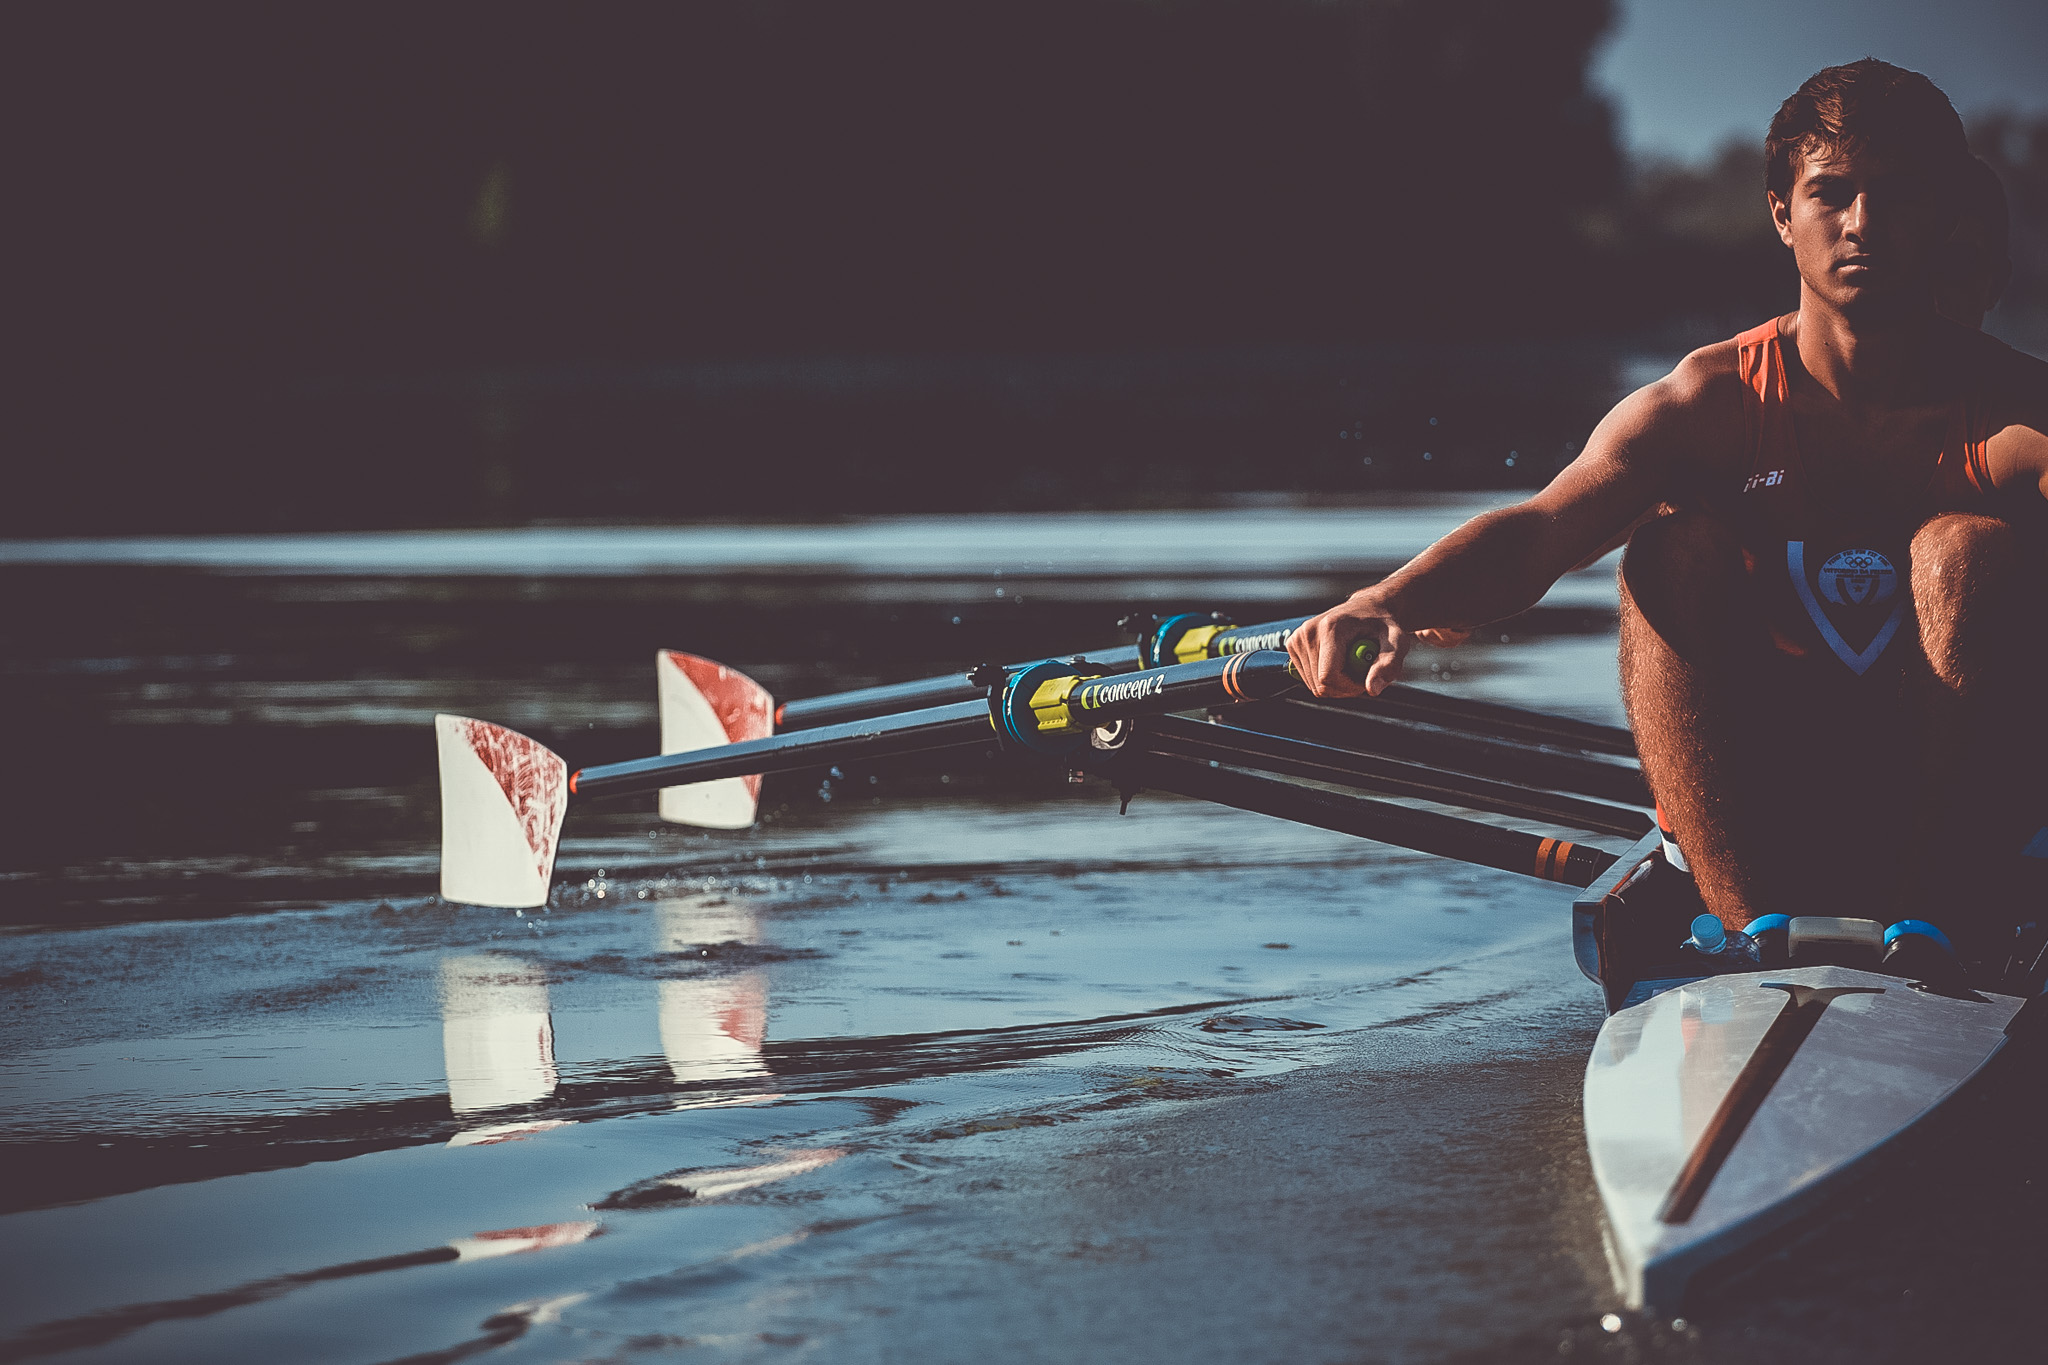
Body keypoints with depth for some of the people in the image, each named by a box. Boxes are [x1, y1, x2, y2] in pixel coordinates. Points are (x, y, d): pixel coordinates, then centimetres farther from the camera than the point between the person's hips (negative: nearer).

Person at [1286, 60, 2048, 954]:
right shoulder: (1711, 403, -5)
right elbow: (1539, 530, -23)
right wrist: (1392, 599, -44)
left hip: (1962, 803, -1)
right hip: (1769, 797, 1)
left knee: (1971, 548, -24)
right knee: (1676, 549, -21)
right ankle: (1759, 935, -29)